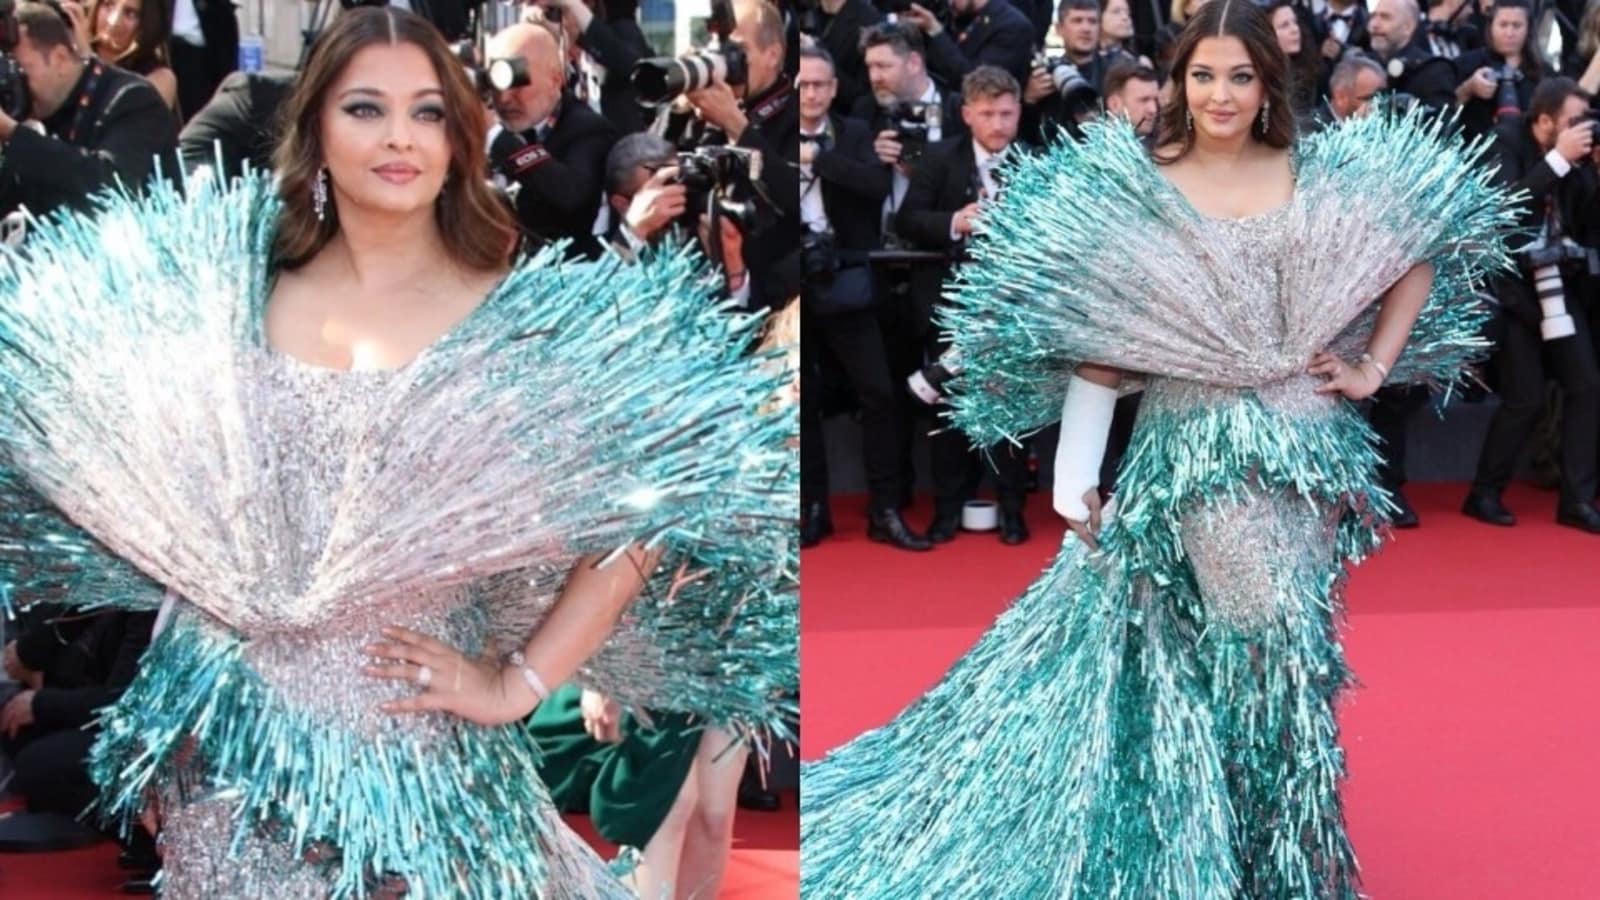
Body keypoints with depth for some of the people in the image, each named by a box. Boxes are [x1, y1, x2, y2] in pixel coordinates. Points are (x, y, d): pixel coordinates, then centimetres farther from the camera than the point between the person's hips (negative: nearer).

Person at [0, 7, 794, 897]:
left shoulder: (520, 318, -7)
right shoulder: (238, 300, 2)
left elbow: (637, 518, -10)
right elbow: (147, 471, 14)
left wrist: (517, 685, -11)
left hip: (420, 752, -2)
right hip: (236, 739, 3)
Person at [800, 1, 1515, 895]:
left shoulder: (1323, 179, 4)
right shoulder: (1133, 190, -2)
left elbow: (1423, 253, 15)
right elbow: (1096, 342, -5)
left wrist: (1374, 367, 5)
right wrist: (1075, 482, -10)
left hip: (1309, 450, 3)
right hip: (1193, 455, -3)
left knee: (1293, 641, 9)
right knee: (1264, 643, -2)